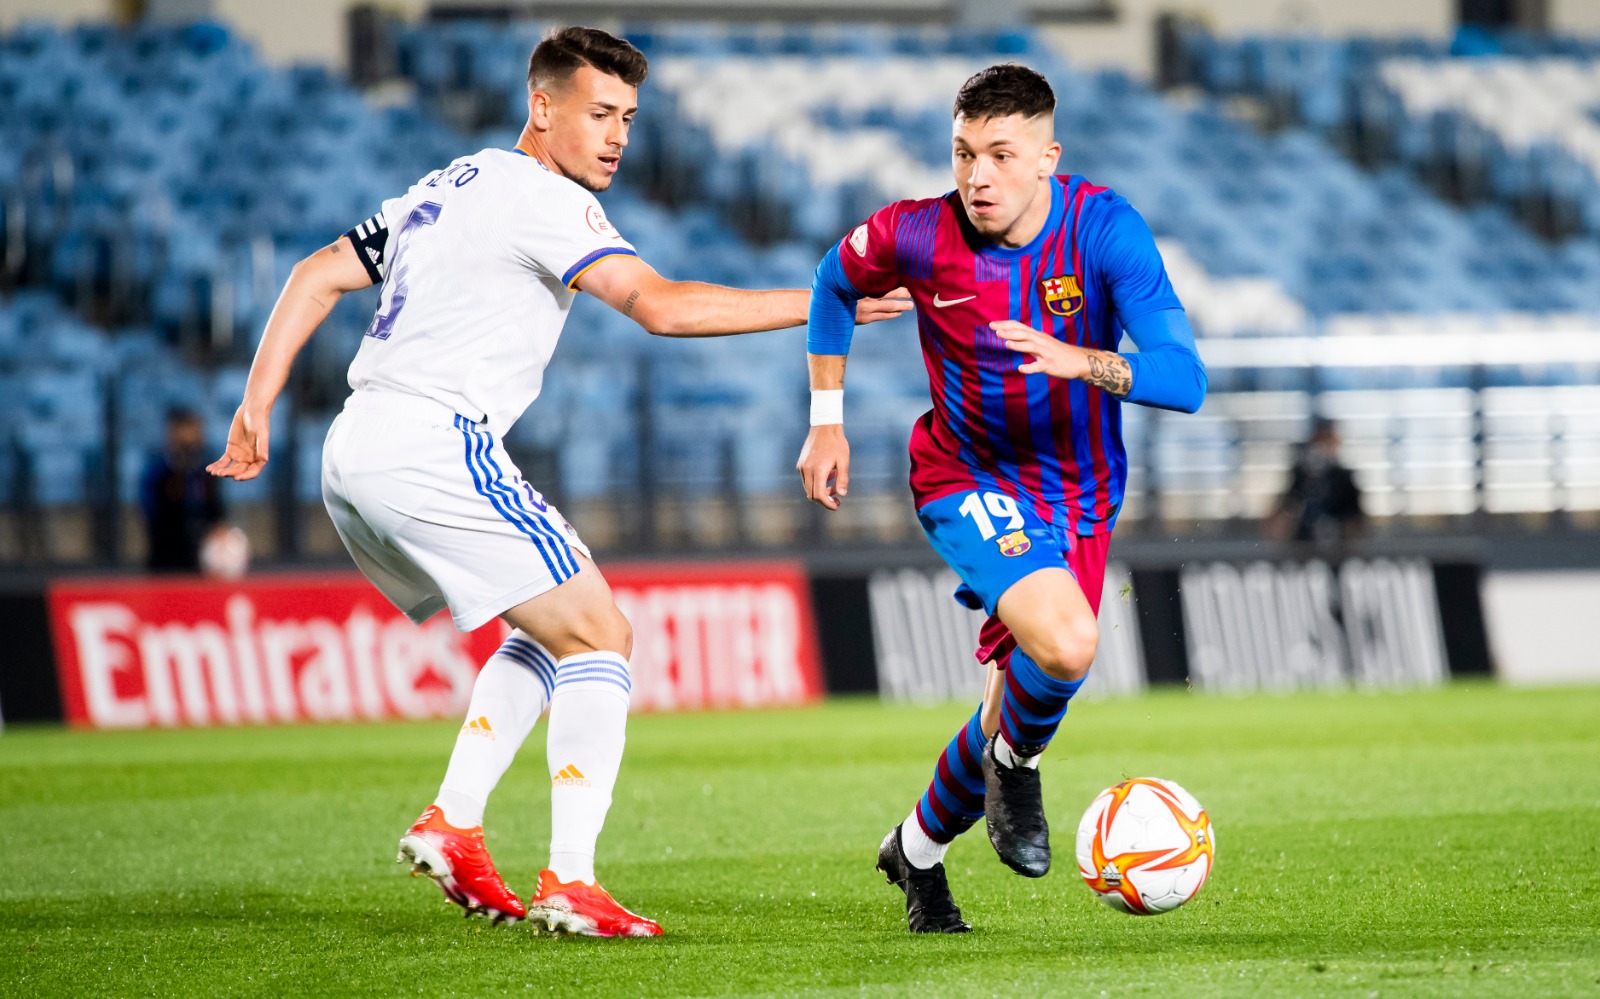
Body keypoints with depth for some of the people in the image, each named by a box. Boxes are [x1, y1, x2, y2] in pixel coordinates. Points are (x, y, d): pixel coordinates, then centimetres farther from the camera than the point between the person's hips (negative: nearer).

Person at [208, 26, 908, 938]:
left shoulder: (449, 188, 22)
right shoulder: (543, 198, -7)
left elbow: (317, 275, 23)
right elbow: (661, 306, -19)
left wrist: (258, 407, 20)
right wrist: (820, 305, -18)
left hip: (354, 456, 9)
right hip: (432, 444, -9)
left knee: (547, 632, 21)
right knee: (601, 636, -4)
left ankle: (453, 823, 8)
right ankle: (571, 882, -13)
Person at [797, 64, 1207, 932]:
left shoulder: (1105, 229, -21)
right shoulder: (918, 236, -19)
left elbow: (1184, 380, -29)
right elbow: (835, 283, 6)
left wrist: (1081, 362, -47)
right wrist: (827, 423, 4)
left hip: (1080, 495, 3)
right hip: (967, 478, -3)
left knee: (1025, 700, 11)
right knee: (1064, 646, -29)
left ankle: (917, 846, 37)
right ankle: (1013, 764, 3)